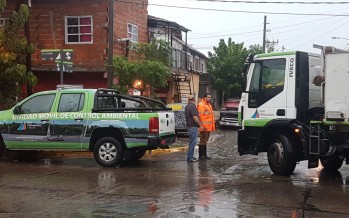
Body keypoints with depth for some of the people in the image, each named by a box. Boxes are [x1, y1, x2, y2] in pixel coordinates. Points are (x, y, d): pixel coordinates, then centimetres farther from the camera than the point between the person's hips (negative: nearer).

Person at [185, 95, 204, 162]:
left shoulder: (187, 106, 14)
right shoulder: (192, 106, -16)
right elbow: (195, 117, -22)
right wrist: (200, 125, -14)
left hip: (189, 126, 10)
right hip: (193, 126, -10)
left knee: (191, 142, 16)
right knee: (192, 143, -6)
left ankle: (190, 156, 20)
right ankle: (190, 158, -5)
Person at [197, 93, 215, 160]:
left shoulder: (208, 105, 20)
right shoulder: (201, 105, -13)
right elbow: (200, 116, -20)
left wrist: (212, 124, 22)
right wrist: (203, 125, -25)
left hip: (208, 126, 10)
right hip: (204, 126, -10)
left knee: (205, 140, 14)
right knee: (203, 140, -6)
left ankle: (204, 154, 21)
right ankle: (201, 155, -1)